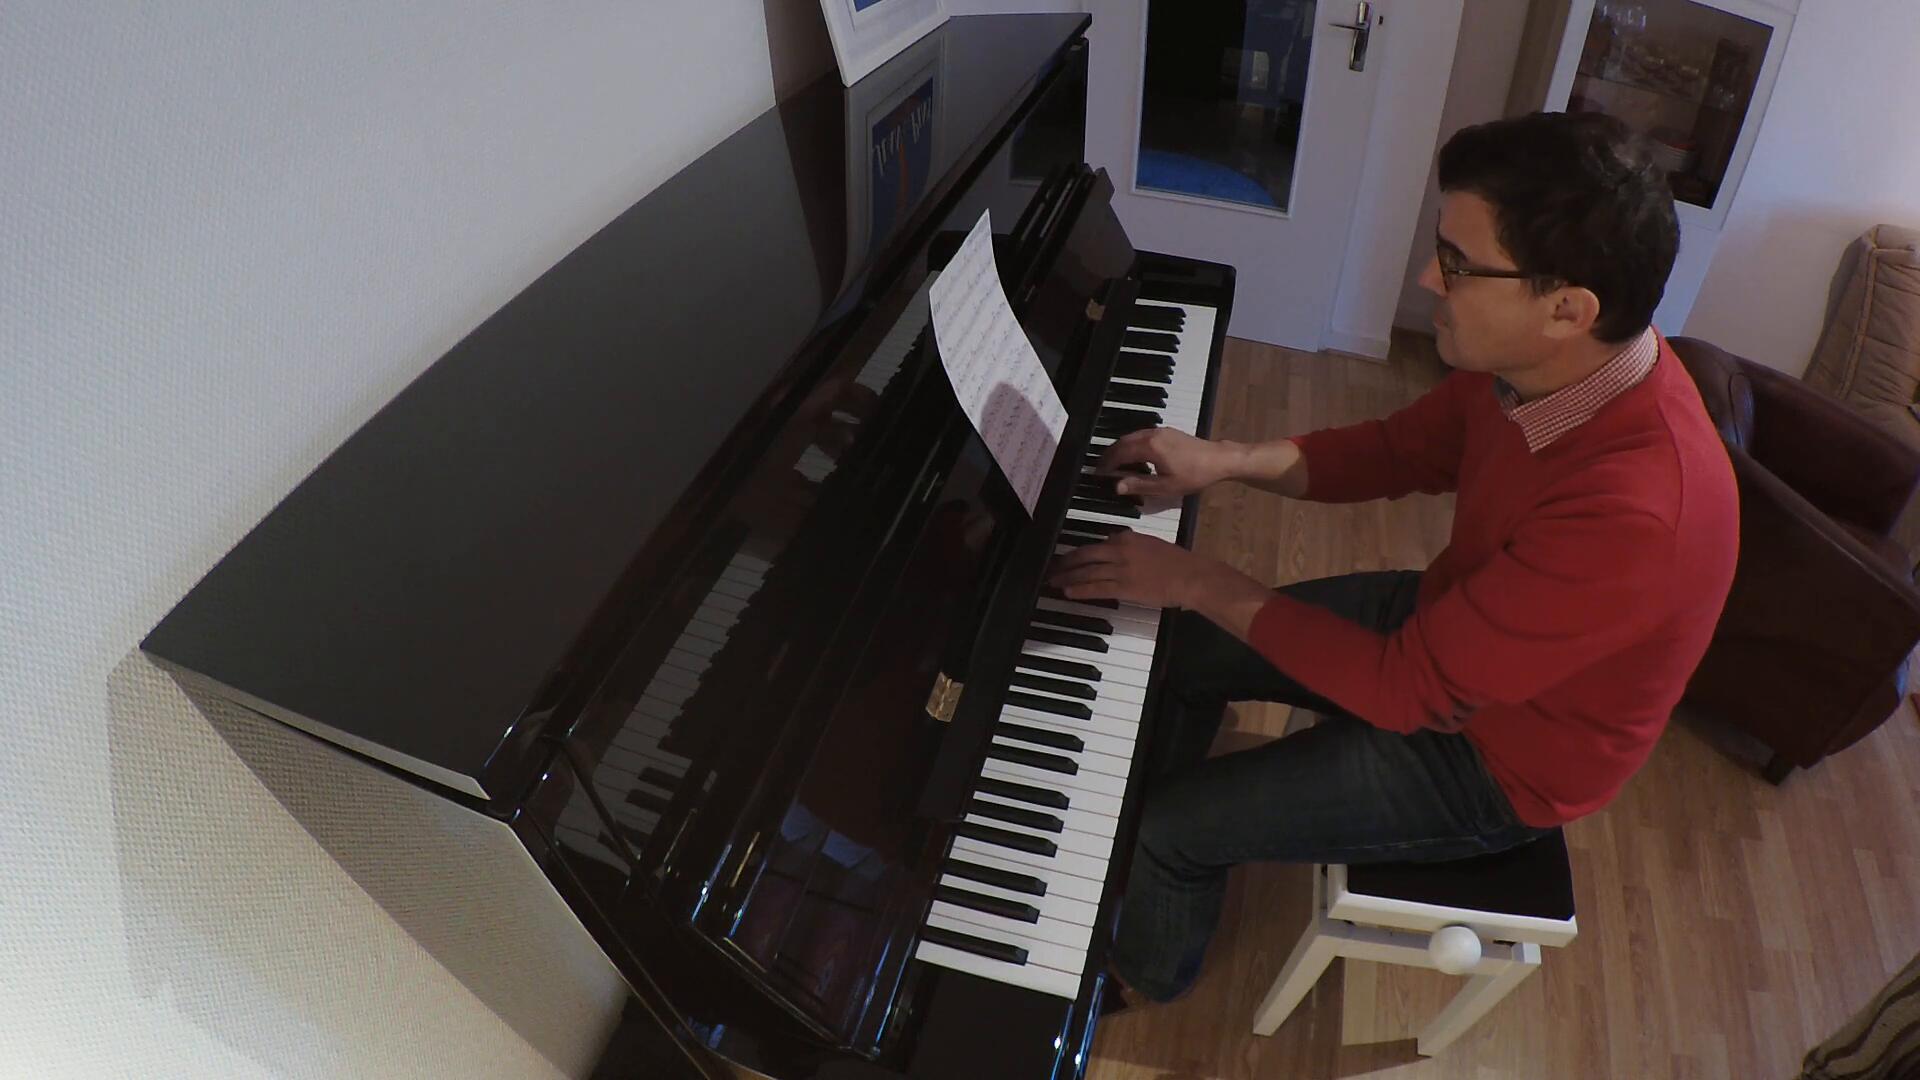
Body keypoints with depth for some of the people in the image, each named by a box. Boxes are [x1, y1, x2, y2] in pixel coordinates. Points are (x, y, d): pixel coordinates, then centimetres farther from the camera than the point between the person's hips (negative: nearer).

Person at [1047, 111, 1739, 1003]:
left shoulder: (1632, 511, -40)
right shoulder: (1560, 359, -14)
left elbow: (1409, 689, -33)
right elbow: (1405, 448, 2)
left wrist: (1198, 582, -26)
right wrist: (1227, 460, -10)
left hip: (1497, 758, -7)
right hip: (1451, 623, 8)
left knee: (1168, 827, -8)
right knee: (1173, 649, 9)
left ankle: (1147, 980, 27)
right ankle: (1145, 853, 34)